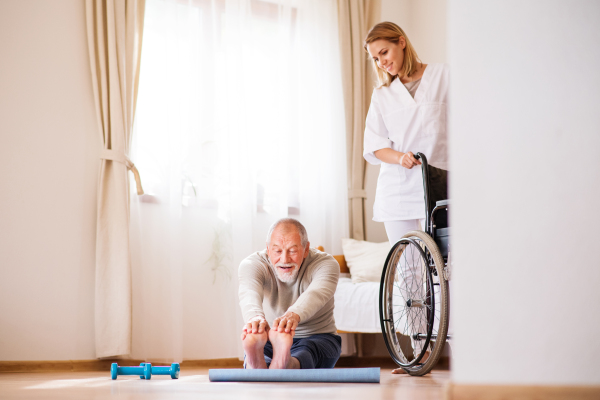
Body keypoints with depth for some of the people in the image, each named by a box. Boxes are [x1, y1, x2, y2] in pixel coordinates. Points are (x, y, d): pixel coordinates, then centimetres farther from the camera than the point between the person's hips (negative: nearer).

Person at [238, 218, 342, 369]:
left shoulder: (326, 264, -13)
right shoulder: (252, 264, -10)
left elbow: (315, 294, -37)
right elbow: (249, 293, -34)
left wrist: (294, 315, -61)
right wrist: (255, 316, -60)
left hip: (317, 339, -1)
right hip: (268, 343, 1)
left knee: (306, 351, -37)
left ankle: (283, 364, -71)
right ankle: (256, 363, -70)